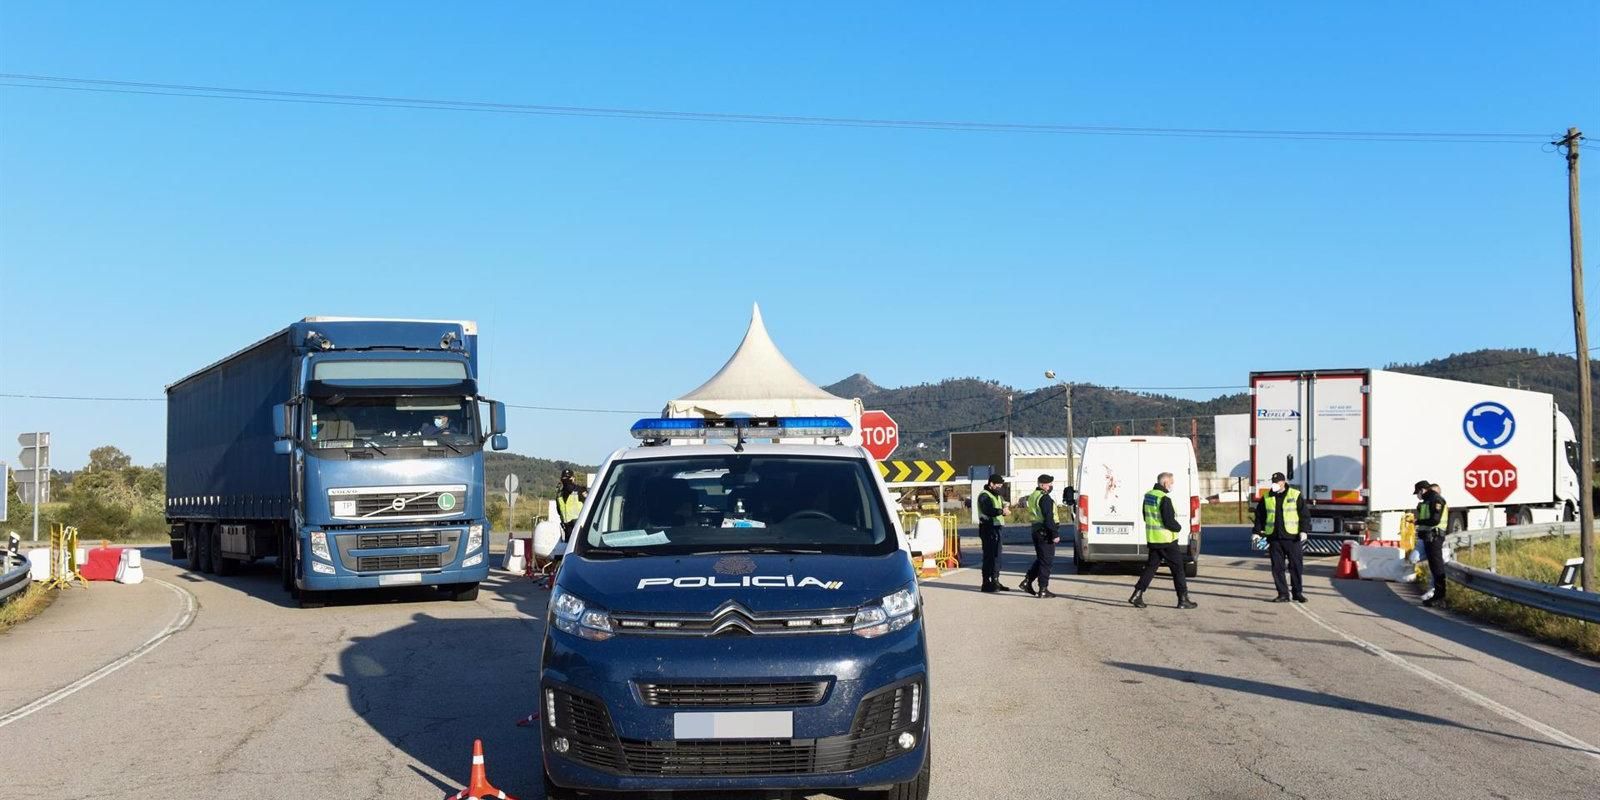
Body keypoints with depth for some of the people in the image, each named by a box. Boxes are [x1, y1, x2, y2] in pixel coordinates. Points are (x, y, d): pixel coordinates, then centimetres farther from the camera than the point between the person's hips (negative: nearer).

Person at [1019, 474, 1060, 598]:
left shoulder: (1033, 496, 15)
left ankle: (1027, 581, 16)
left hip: (1036, 531, 9)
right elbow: (1048, 518, -22)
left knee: (1040, 559, 20)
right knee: (1046, 560, -4)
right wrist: (1055, 534, -20)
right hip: (1045, 532, -9)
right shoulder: (1045, 498, -16)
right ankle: (1043, 589, -2)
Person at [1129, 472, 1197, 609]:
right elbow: (1169, 522, -22)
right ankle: (1183, 599, 6)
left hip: (1152, 539, 8)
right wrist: (1179, 528, -1)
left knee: (1151, 567, 13)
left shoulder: (1148, 495, 9)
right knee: (1177, 568, 2)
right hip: (1167, 540, -8)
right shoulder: (1164, 499, -19)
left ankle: (1137, 594, 7)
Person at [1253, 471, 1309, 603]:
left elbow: (1304, 515, 0)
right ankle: (1283, 594, 9)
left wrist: (1303, 531, -9)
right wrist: (1256, 532, 7)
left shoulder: (1296, 495, 1)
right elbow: (1259, 516, 13)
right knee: (1277, 567, 3)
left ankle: (1298, 593, 12)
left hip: (1292, 537, -3)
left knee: (1296, 566, 1)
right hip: (1274, 538, 3)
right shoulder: (1266, 497, 9)